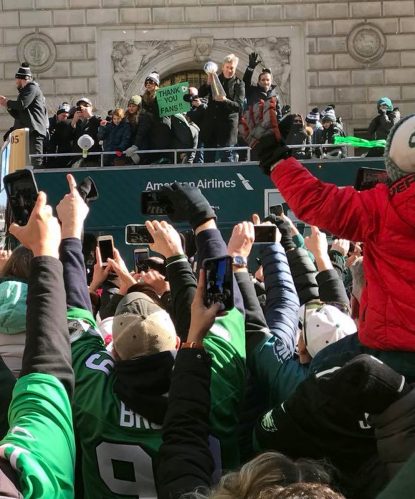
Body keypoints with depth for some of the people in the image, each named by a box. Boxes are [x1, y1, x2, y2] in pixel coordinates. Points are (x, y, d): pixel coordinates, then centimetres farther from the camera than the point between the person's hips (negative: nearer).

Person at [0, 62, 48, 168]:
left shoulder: (32, 87, -2)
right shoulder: (25, 91, 26)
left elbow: (22, 104, -18)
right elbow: (19, 115, 24)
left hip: (34, 131, -10)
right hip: (27, 132, 10)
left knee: (35, 161, -16)